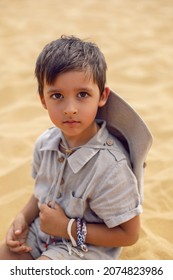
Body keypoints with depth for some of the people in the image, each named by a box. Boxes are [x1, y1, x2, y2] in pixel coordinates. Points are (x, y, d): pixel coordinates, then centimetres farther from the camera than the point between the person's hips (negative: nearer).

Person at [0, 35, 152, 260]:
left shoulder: (110, 165, -29)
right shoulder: (45, 143, -8)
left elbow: (129, 234, -21)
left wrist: (68, 227, -21)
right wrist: (24, 217, -8)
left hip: (86, 248, -6)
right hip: (41, 233, 7)